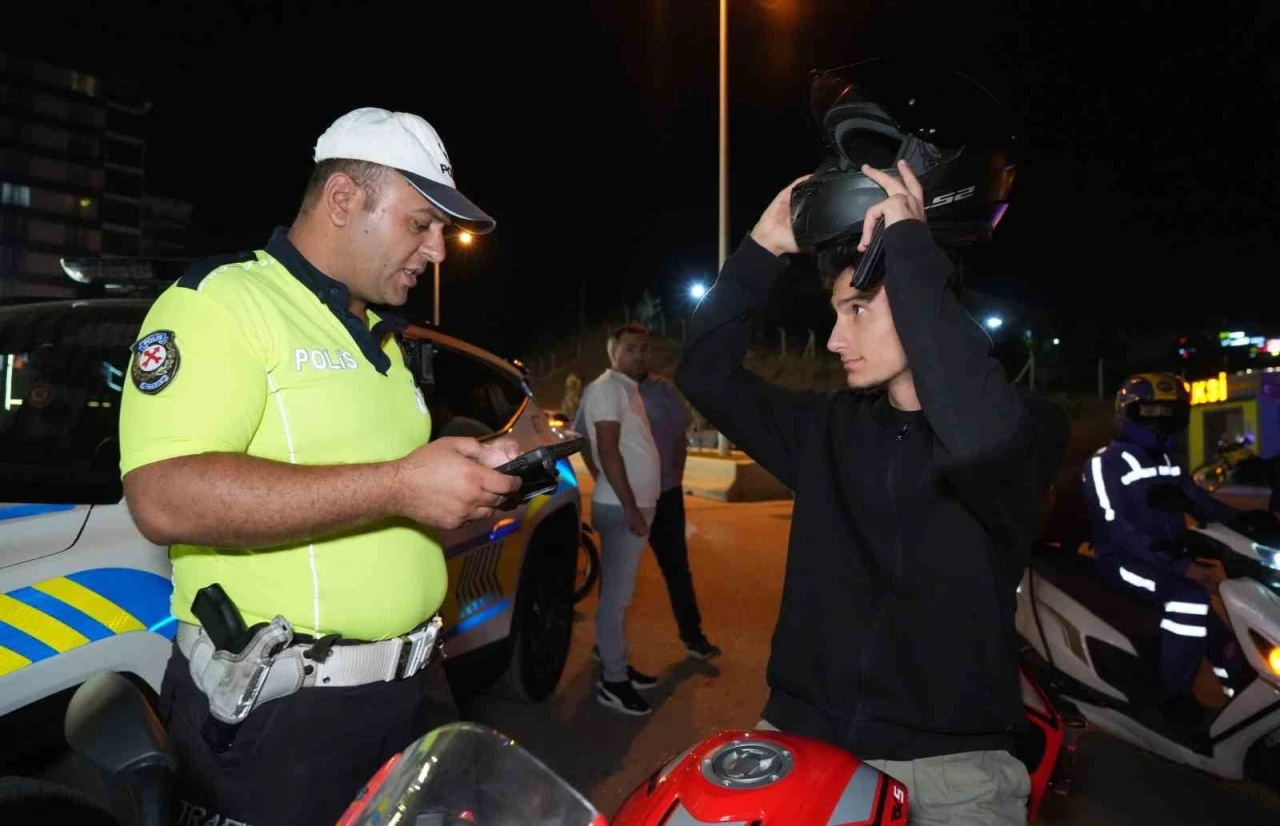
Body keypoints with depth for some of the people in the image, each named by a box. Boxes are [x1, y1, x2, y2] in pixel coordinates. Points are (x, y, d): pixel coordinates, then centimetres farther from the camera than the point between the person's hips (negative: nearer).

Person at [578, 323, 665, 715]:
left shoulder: (629, 389, 17)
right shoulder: (608, 387, -11)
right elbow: (609, 451, -19)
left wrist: (639, 505, 16)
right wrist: (630, 507, -21)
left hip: (638, 505, 10)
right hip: (621, 508, -10)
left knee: (621, 592, 15)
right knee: (616, 594, -4)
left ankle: (620, 666, 25)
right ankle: (612, 681, 4)